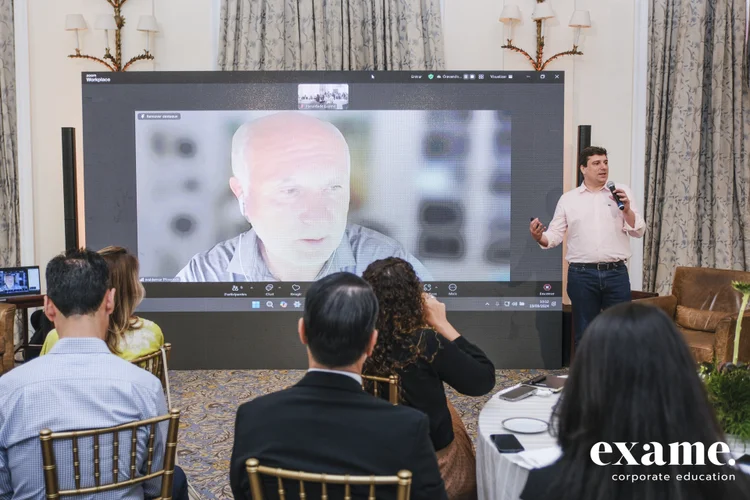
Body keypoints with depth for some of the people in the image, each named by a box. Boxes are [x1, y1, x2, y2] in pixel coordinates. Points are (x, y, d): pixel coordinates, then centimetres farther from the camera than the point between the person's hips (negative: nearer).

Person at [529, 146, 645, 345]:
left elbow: (639, 231, 5)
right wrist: (539, 237, -17)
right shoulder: (568, 198, 7)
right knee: (584, 333, 8)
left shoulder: (622, 192, 8)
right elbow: (555, 235, 5)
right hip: (581, 274, 0)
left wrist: (627, 210, -13)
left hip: (616, 272, 1)